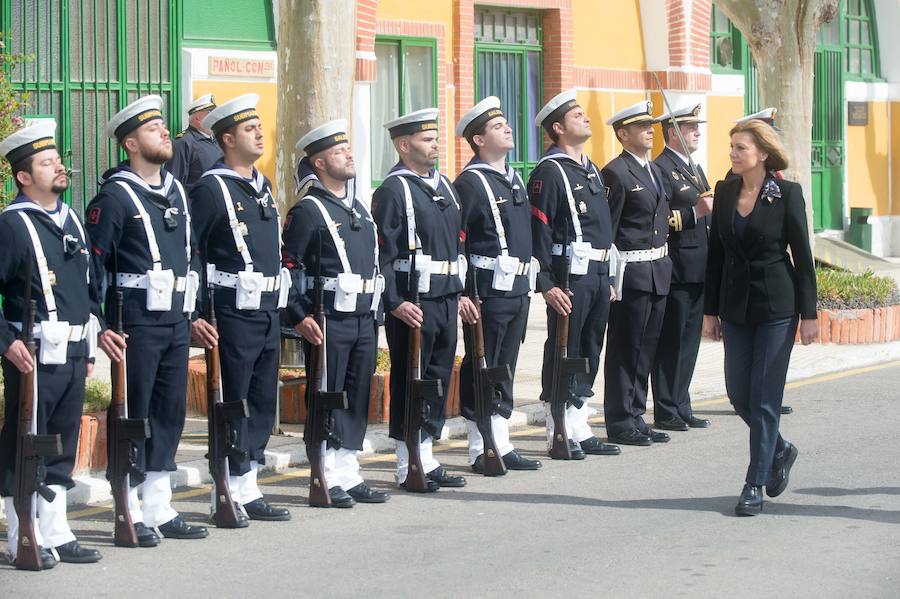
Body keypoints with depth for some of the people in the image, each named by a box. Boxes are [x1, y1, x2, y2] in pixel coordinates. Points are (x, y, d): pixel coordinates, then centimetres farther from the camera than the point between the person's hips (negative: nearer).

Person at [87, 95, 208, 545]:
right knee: (133, 414, -2)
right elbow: (92, 265, -11)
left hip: (177, 322, 7)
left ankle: (159, 510, 18)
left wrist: (195, 313, 18)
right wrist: (100, 326, -16)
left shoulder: (175, 191, 14)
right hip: (136, 324, -7)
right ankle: (130, 514, 4)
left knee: (170, 412, 10)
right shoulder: (114, 196, -9)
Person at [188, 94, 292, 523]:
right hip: (233, 314, -8)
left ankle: (247, 490, 17)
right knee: (233, 404, -3)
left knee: (262, 403, 10)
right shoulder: (211, 189, -10)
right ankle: (230, 495, 4)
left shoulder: (262, 186, 16)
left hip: (268, 312, 8)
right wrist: (195, 317, -15)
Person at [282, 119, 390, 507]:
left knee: (358, 398, 10)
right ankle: (328, 479, 2)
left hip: (364, 319, 8)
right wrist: (299, 317, -18)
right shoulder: (307, 211, -7)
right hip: (329, 323, -8)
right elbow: (287, 266, -12)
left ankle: (348, 475, 17)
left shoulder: (359, 209, 18)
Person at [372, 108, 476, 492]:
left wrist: (459, 294, 18)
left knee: (439, 379, 11)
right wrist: (395, 303, -20)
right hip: (412, 305, -8)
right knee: (409, 383, -1)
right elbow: (381, 254, -15)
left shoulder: (443, 186, 16)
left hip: (446, 301, 8)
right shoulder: (393, 190, -10)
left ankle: (426, 458, 19)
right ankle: (408, 468, 5)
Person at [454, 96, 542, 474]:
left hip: (519, 288, 8)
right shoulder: (469, 183, -11)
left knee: (505, 369, 12)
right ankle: (481, 452, 4)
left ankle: (500, 445, 18)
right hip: (489, 290, -8)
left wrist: (529, 284, 18)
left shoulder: (514, 179, 16)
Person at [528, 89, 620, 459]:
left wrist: (608, 278, 20)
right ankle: (559, 435, 2)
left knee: (590, 352, 12)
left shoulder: (590, 169, 18)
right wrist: (546, 285, -20)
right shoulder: (549, 172, -10)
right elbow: (538, 231, -15)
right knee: (563, 353, -3)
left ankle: (580, 430, 19)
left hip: (598, 275, 9)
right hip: (569, 276, -9)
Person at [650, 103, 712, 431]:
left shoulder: (695, 169, 20)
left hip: (698, 269, 9)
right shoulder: (661, 168, -11)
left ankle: (681, 408, 18)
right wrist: (696, 210, -24)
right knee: (671, 342, -4)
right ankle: (667, 413, 1)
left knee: (689, 342, 12)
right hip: (677, 269, -9)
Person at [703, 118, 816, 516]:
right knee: (738, 394, 7)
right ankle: (779, 451, 32)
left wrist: (809, 314, -7)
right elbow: (716, 253, 10)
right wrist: (711, 310, 8)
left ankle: (755, 485, 3)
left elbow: (802, 255, -6)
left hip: (777, 306, -5)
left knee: (764, 397, -3)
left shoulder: (786, 193, -7)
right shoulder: (725, 192, 5)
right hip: (736, 307, 5)